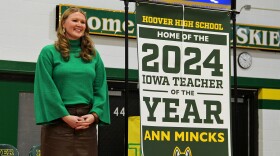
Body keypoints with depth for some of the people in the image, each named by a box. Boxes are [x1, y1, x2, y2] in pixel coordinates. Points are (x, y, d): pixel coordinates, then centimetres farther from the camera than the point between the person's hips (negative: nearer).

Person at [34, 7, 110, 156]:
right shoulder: (49, 52, 2)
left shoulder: (93, 55, 14)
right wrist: (65, 116, -13)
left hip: (87, 121, 4)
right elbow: (46, 89, -6)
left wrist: (94, 114, -7)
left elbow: (100, 89, 9)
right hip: (58, 120, -3)